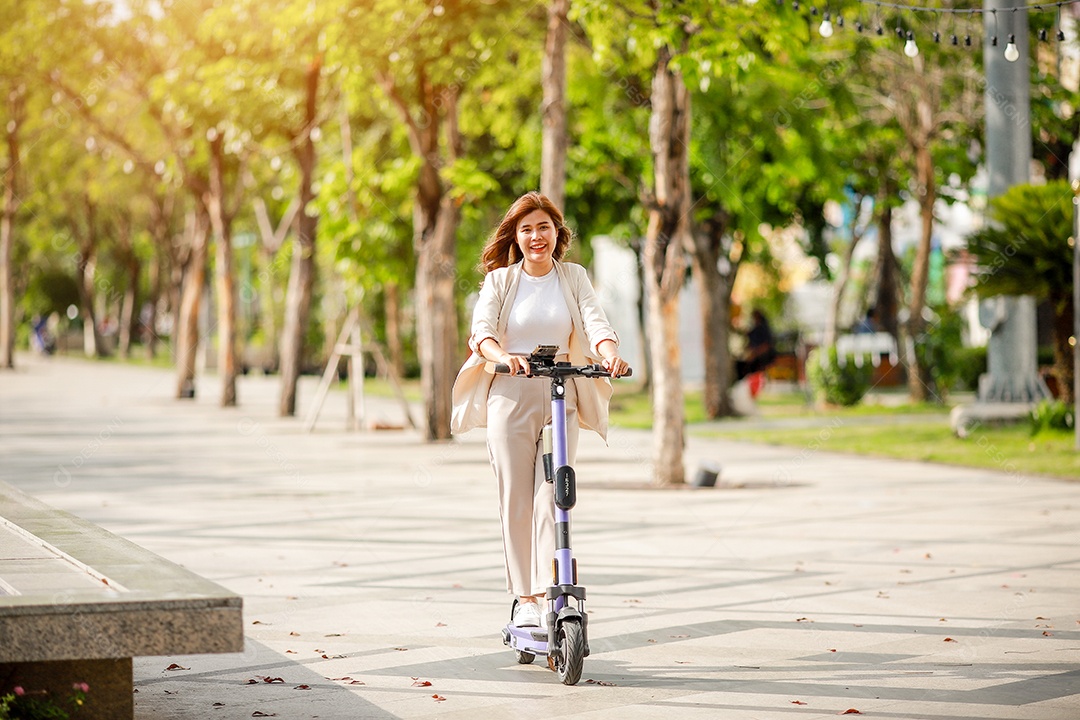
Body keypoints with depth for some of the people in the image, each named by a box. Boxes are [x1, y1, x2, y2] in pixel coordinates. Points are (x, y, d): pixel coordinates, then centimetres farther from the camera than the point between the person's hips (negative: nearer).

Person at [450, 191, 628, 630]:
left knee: (552, 497, -8)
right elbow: (481, 327, -11)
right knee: (516, 499, -1)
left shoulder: (574, 278, 9)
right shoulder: (500, 280, 5)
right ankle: (525, 599, 4)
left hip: (562, 397, 0)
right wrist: (502, 355, -33)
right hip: (510, 395, 0)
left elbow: (595, 322, -6)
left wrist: (610, 354, -29)